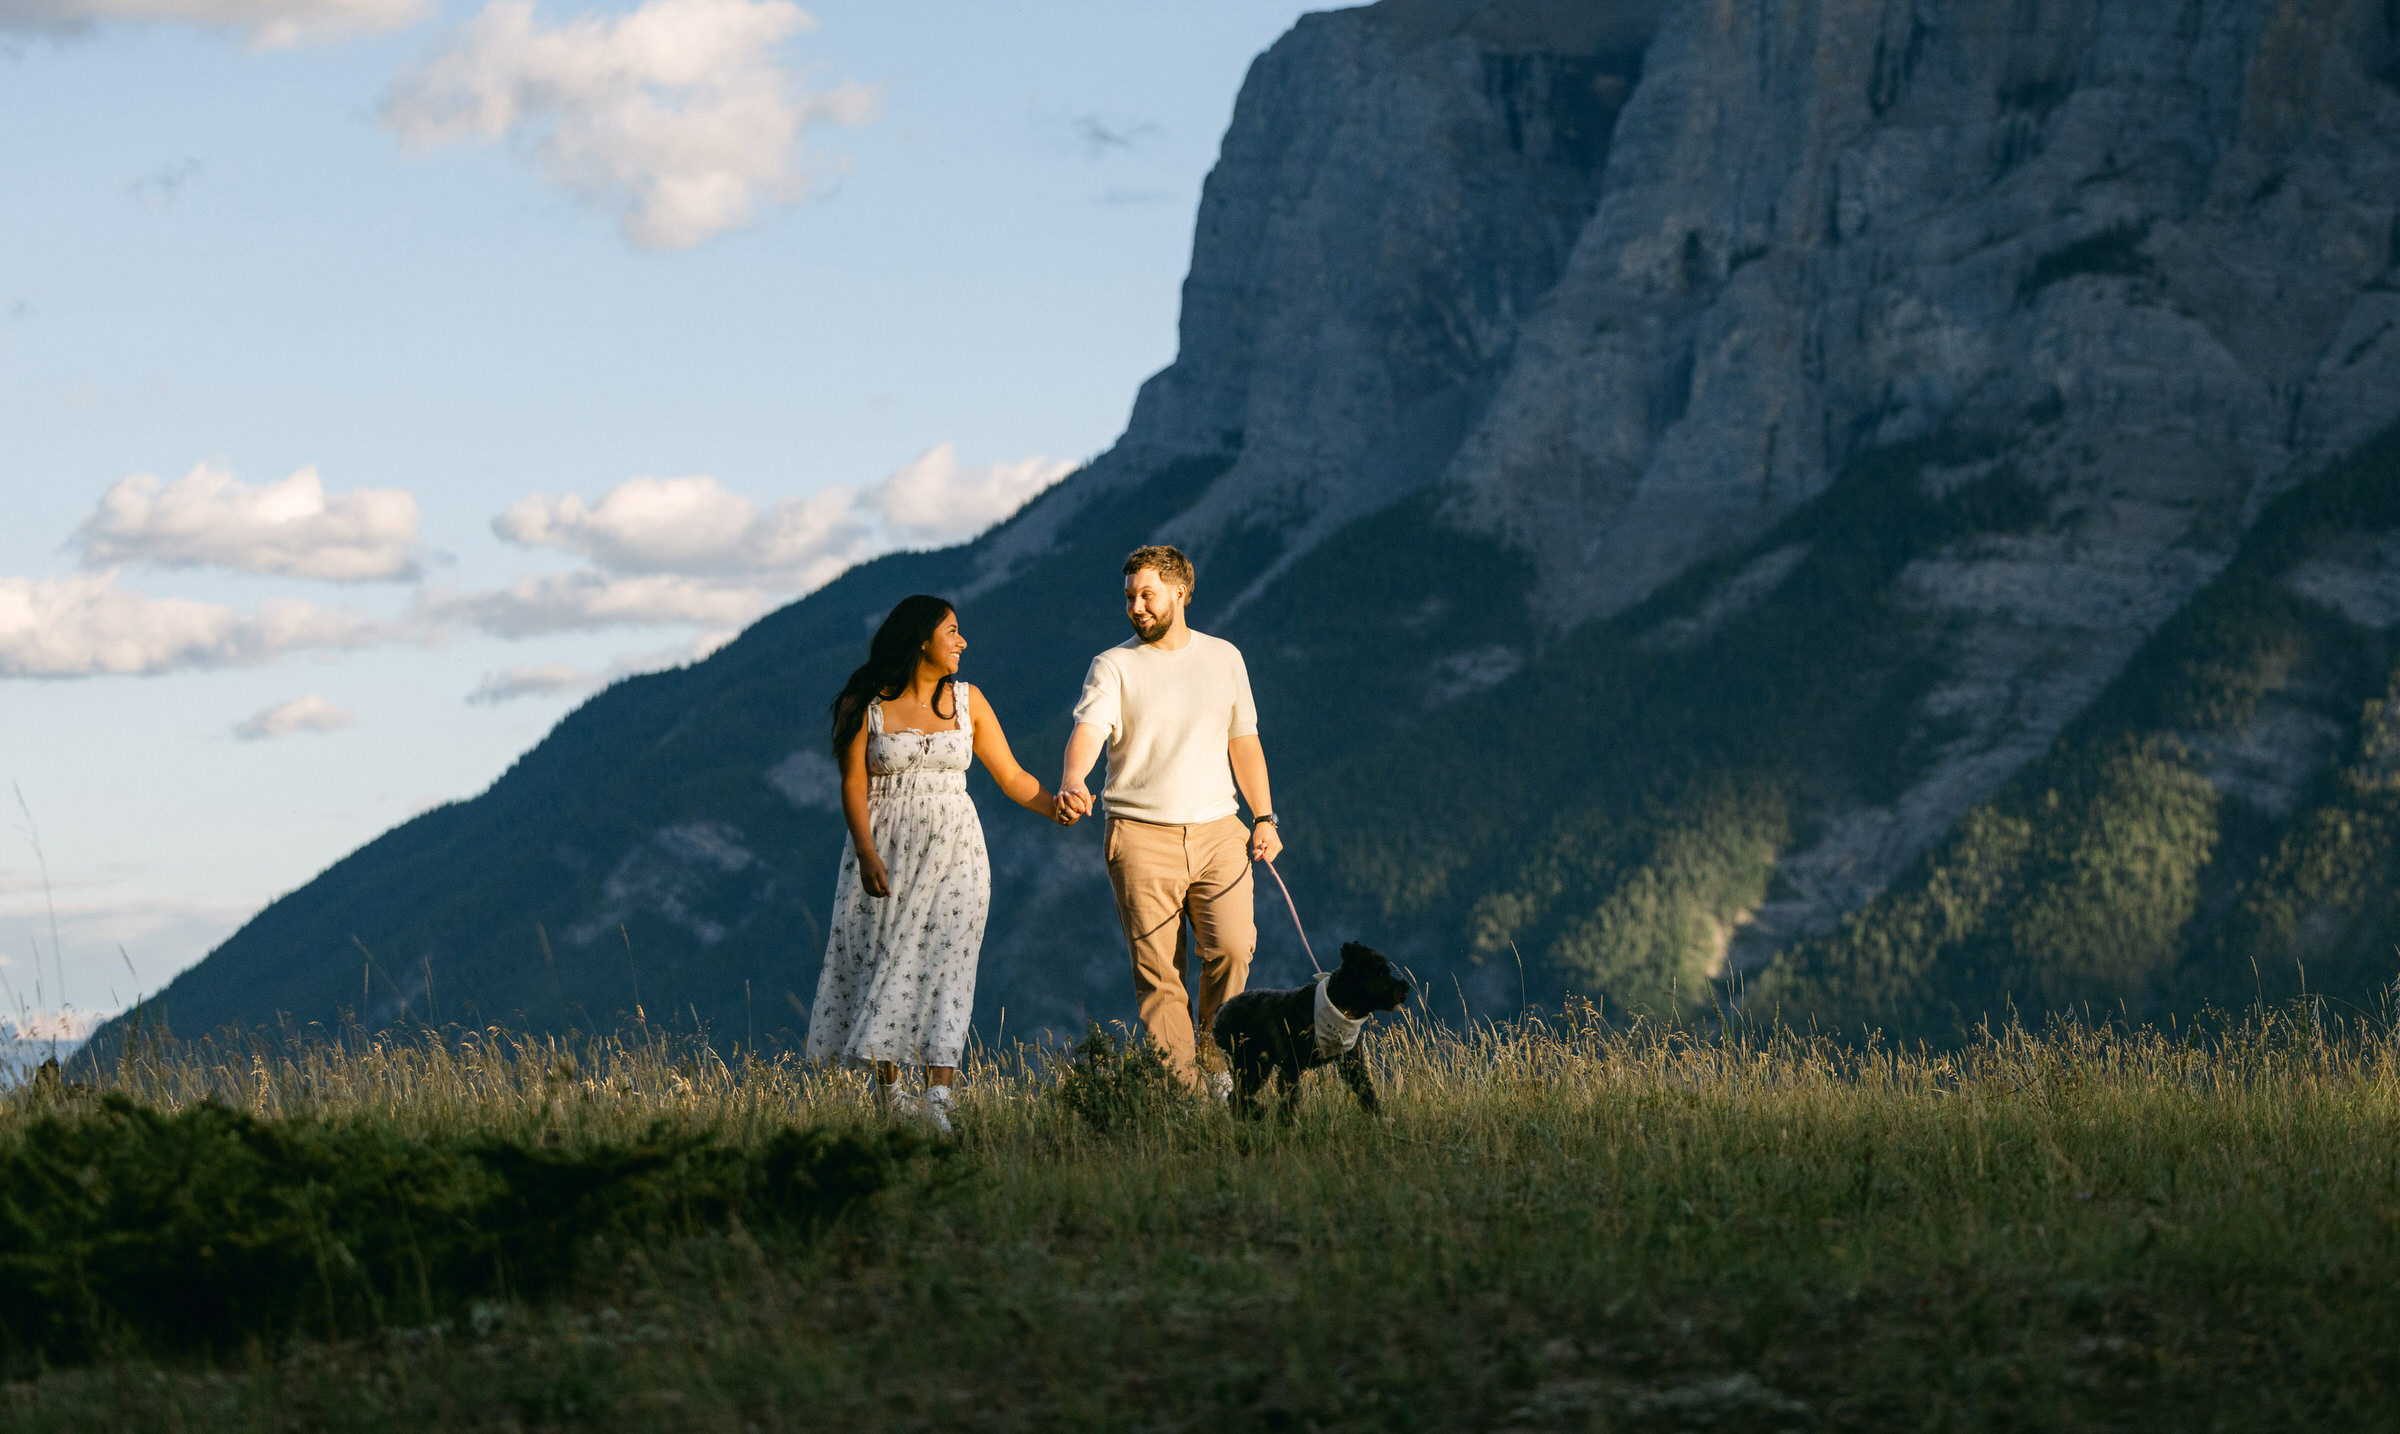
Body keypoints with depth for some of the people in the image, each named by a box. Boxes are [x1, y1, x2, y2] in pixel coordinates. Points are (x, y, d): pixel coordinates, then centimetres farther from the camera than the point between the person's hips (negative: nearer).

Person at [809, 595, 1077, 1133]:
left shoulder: (966, 701, 8)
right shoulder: (864, 704, 0)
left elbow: (1010, 775, 8)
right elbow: (854, 784, -4)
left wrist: (1053, 806, -10)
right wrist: (866, 853, -17)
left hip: (951, 851, 1)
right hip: (885, 851, -1)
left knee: (943, 966, -11)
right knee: (882, 960, 0)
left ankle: (938, 1098, -19)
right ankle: (887, 1085, 18)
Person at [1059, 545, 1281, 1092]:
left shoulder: (1224, 658, 12)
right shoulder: (1113, 667, 1)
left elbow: (1243, 742, 19)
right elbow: (1089, 728, -16)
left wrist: (1264, 818, 12)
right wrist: (1072, 783, -37)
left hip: (1218, 831, 2)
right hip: (1142, 837, -2)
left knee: (1231, 948, -14)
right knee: (1158, 971, -4)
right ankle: (1181, 1085, 1)